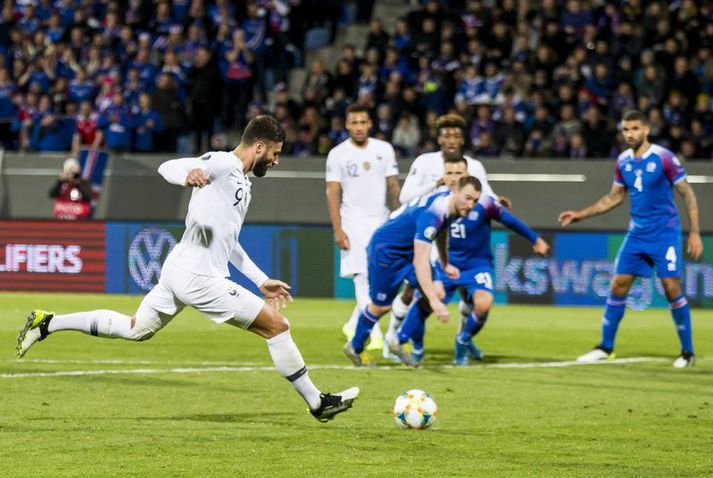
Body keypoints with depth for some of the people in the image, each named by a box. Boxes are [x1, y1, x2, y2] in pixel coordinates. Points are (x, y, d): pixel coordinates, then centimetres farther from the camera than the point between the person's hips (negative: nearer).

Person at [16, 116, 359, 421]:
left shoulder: (242, 184, 19)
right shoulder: (222, 163, -10)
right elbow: (167, 167, -23)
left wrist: (261, 280, 29)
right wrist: (188, 174, -47)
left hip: (178, 270, 10)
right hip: (199, 278, -10)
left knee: (135, 329, 22)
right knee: (276, 325, -5)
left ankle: (46, 323, 21)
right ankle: (318, 403, 4)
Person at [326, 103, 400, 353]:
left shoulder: (384, 150, 5)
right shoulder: (338, 154, -3)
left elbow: (393, 187, 8)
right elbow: (333, 193, -4)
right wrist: (338, 230, -11)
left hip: (381, 221, 4)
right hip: (353, 223, -3)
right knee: (363, 277, -13)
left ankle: (354, 325, 23)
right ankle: (374, 334, -17)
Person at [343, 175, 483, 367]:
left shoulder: (449, 203, -8)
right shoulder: (431, 214, -37)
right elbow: (420, 261, -43)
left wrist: (445, 264, 21)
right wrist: (433, 301, -49)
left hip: (407, 250, 8)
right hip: (384, 249, -8)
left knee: (437, 293, -8)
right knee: (380, 306, 4)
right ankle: (354, 348, 31)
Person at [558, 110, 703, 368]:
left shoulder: (664, 158, -13)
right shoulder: (623, 161, 5)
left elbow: (688, 194, -8)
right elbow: (615, 197, 18)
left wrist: (694, 233, -13)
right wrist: (580, 214, 12)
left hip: (664, 233, -5)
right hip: (637, 233, 5)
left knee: (671, 287, -10)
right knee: (618, 286, 1)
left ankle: (688, 351, 2)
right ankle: (605, 348, 11)